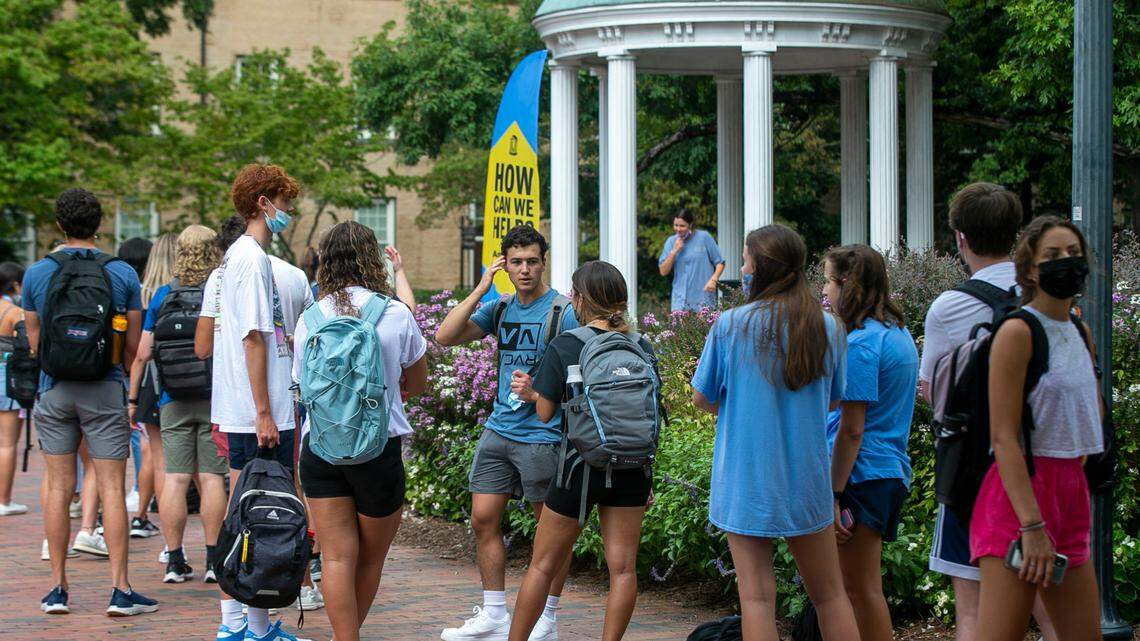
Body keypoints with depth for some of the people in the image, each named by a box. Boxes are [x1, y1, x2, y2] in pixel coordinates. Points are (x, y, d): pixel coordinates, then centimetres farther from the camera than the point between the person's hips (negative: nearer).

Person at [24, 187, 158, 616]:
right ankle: (120, 589, -4)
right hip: (104, 390, -2)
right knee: (111, 489, -1)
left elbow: (34, 341, 7)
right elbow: (133, 346, 2)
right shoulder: (122, 273, -2)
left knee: (58, 489, 7)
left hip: (55, 389, 2)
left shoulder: (37, 273, 1)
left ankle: (58, 588, 9)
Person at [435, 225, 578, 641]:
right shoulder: (498, 310, 9)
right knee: (483, 518, 5)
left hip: (542, 435, -6)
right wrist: (481, 288, -4)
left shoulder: (563, 312, -8)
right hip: (498, 430, 6)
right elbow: (445, 337, 0)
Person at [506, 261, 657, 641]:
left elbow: (546, 413, -5)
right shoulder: (641, 348, 2)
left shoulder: (563, 347, -9)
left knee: (543, 566, 9)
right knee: (622, 567, 4)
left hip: (579, 466, -3)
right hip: (630, 470, 3)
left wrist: (533, 393, 14)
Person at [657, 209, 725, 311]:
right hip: (680, 298, 2)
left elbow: (720, 263, 1)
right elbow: (663, 271, 1)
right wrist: (674, 251, -9)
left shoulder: (704, 237, -3)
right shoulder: (671, 241, 5)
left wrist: (713, 280, -15)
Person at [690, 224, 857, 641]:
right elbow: (833, 399, 12)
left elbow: (702, 398, -1)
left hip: (745, 478, -3)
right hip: (807, 479, 3)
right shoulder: (827, 327, 0)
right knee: (830, 594, 13)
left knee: (756, 596, -1)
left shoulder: (730, 325, -9)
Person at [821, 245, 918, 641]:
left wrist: (833, 495, -16)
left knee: (861, 590, -1)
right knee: (863, 589, 16)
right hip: (892, 472, 9)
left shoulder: (861, 342, -16)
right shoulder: (898, 333, 13)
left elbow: (851, 430, -18)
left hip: (861, 475, -9)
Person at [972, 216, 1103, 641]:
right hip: (1019, 494, -9)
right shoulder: (1018, 331, -10)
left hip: (1071, 490, 9)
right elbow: (1003, 437, -16)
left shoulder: (1080, 333, 14)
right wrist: (1032, 526, -22)